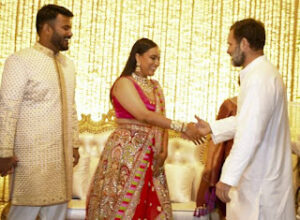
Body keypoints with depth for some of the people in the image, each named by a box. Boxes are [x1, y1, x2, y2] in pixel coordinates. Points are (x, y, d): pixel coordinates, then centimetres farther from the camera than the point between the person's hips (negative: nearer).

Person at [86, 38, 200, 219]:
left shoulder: (156, 86, 14)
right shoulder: (124, 83, -8)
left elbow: (162, 120, 10)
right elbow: (144, 116, -21)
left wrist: (164, 151, -5)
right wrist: (181, 127, -27)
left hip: (151, 156, 7)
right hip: (127, 153, -7)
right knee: (124, 205, 0)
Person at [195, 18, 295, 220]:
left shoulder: (259, 78, -21)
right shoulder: (262, 73, 13)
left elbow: (250, 134, -27)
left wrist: (228, 179, -26)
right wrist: (212, 127, 20)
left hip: (261, 182, -10)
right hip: (258, 175, 10)